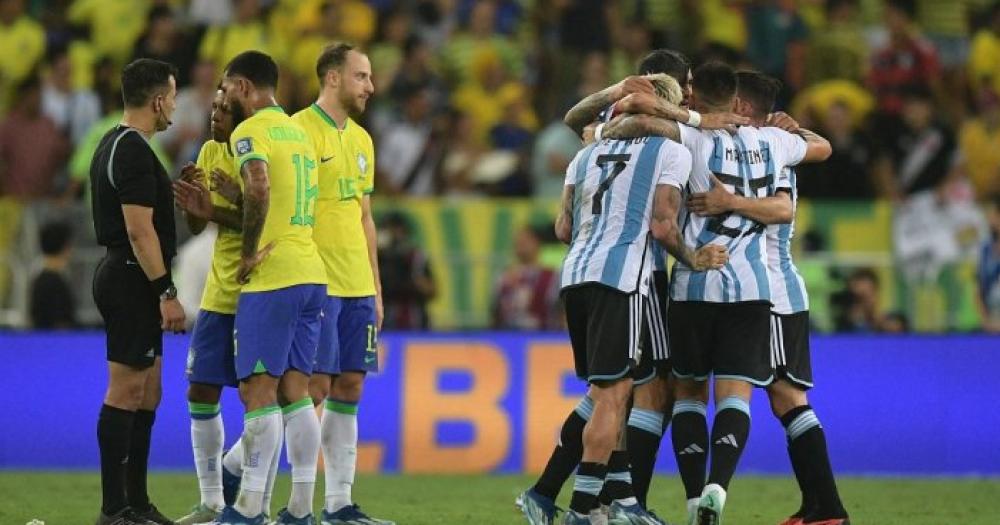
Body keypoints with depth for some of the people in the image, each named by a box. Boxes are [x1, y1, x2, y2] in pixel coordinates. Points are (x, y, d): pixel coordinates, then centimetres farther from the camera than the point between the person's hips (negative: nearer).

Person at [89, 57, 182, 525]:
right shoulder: (134, 152, -17)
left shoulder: (115, 145, 16)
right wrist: (167, 292, -21)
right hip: (132, 278, -11)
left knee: (146, 392, 13)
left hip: (120, 274, 11)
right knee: (126, 391, -9)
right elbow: (139, 230, -22)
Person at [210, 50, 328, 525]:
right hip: (311, 272, 8)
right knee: (295, 391, 8)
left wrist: (249, 254, -16)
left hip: (272, 277, -8)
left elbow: (259, 189, -26)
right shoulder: (298, 132, 20)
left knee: (258, 391, -7)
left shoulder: (251, 132, -8)